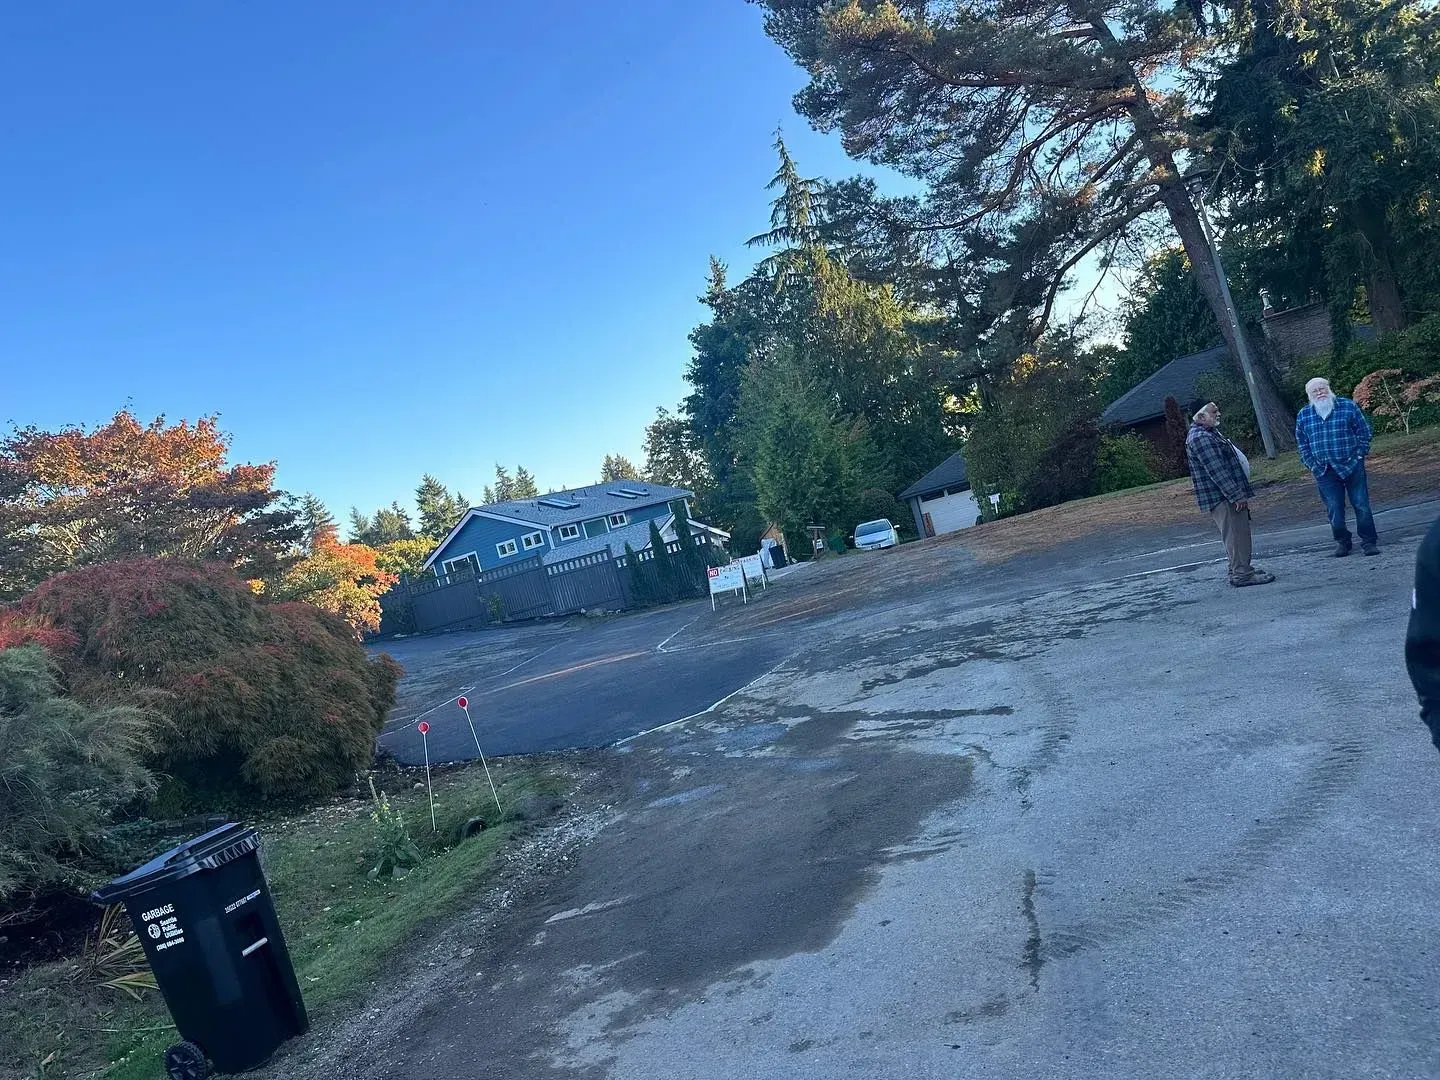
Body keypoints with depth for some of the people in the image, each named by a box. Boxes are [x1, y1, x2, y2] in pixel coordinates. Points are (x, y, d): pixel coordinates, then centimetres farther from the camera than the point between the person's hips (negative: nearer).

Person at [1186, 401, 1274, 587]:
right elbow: (1216, 471, -24)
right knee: (1236, 534, -8)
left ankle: (1240, 570, 24)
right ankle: (1241, 574, -4)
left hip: (1227, 495, 11)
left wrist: (1239, 493, 23)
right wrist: (1237, 495, -23)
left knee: (1238, 533, 16)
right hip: (1220, 497, -11)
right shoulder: (1201, 438, -19)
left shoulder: (1209, 433, 18)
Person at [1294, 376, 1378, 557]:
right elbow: (1302, 443, 11)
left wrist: (1360, 453, -3)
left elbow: (1363, 430, 4)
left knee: (1361, 504, 0)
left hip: (1352, 466, -2)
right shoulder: (1303, 416, 7)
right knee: (1334, 509, 3)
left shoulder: (1348, 406, 2)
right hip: (1325, 471, 2)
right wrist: (1311, 465, 4)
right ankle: (1342, 541, 18)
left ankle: (1369, 541, 9)